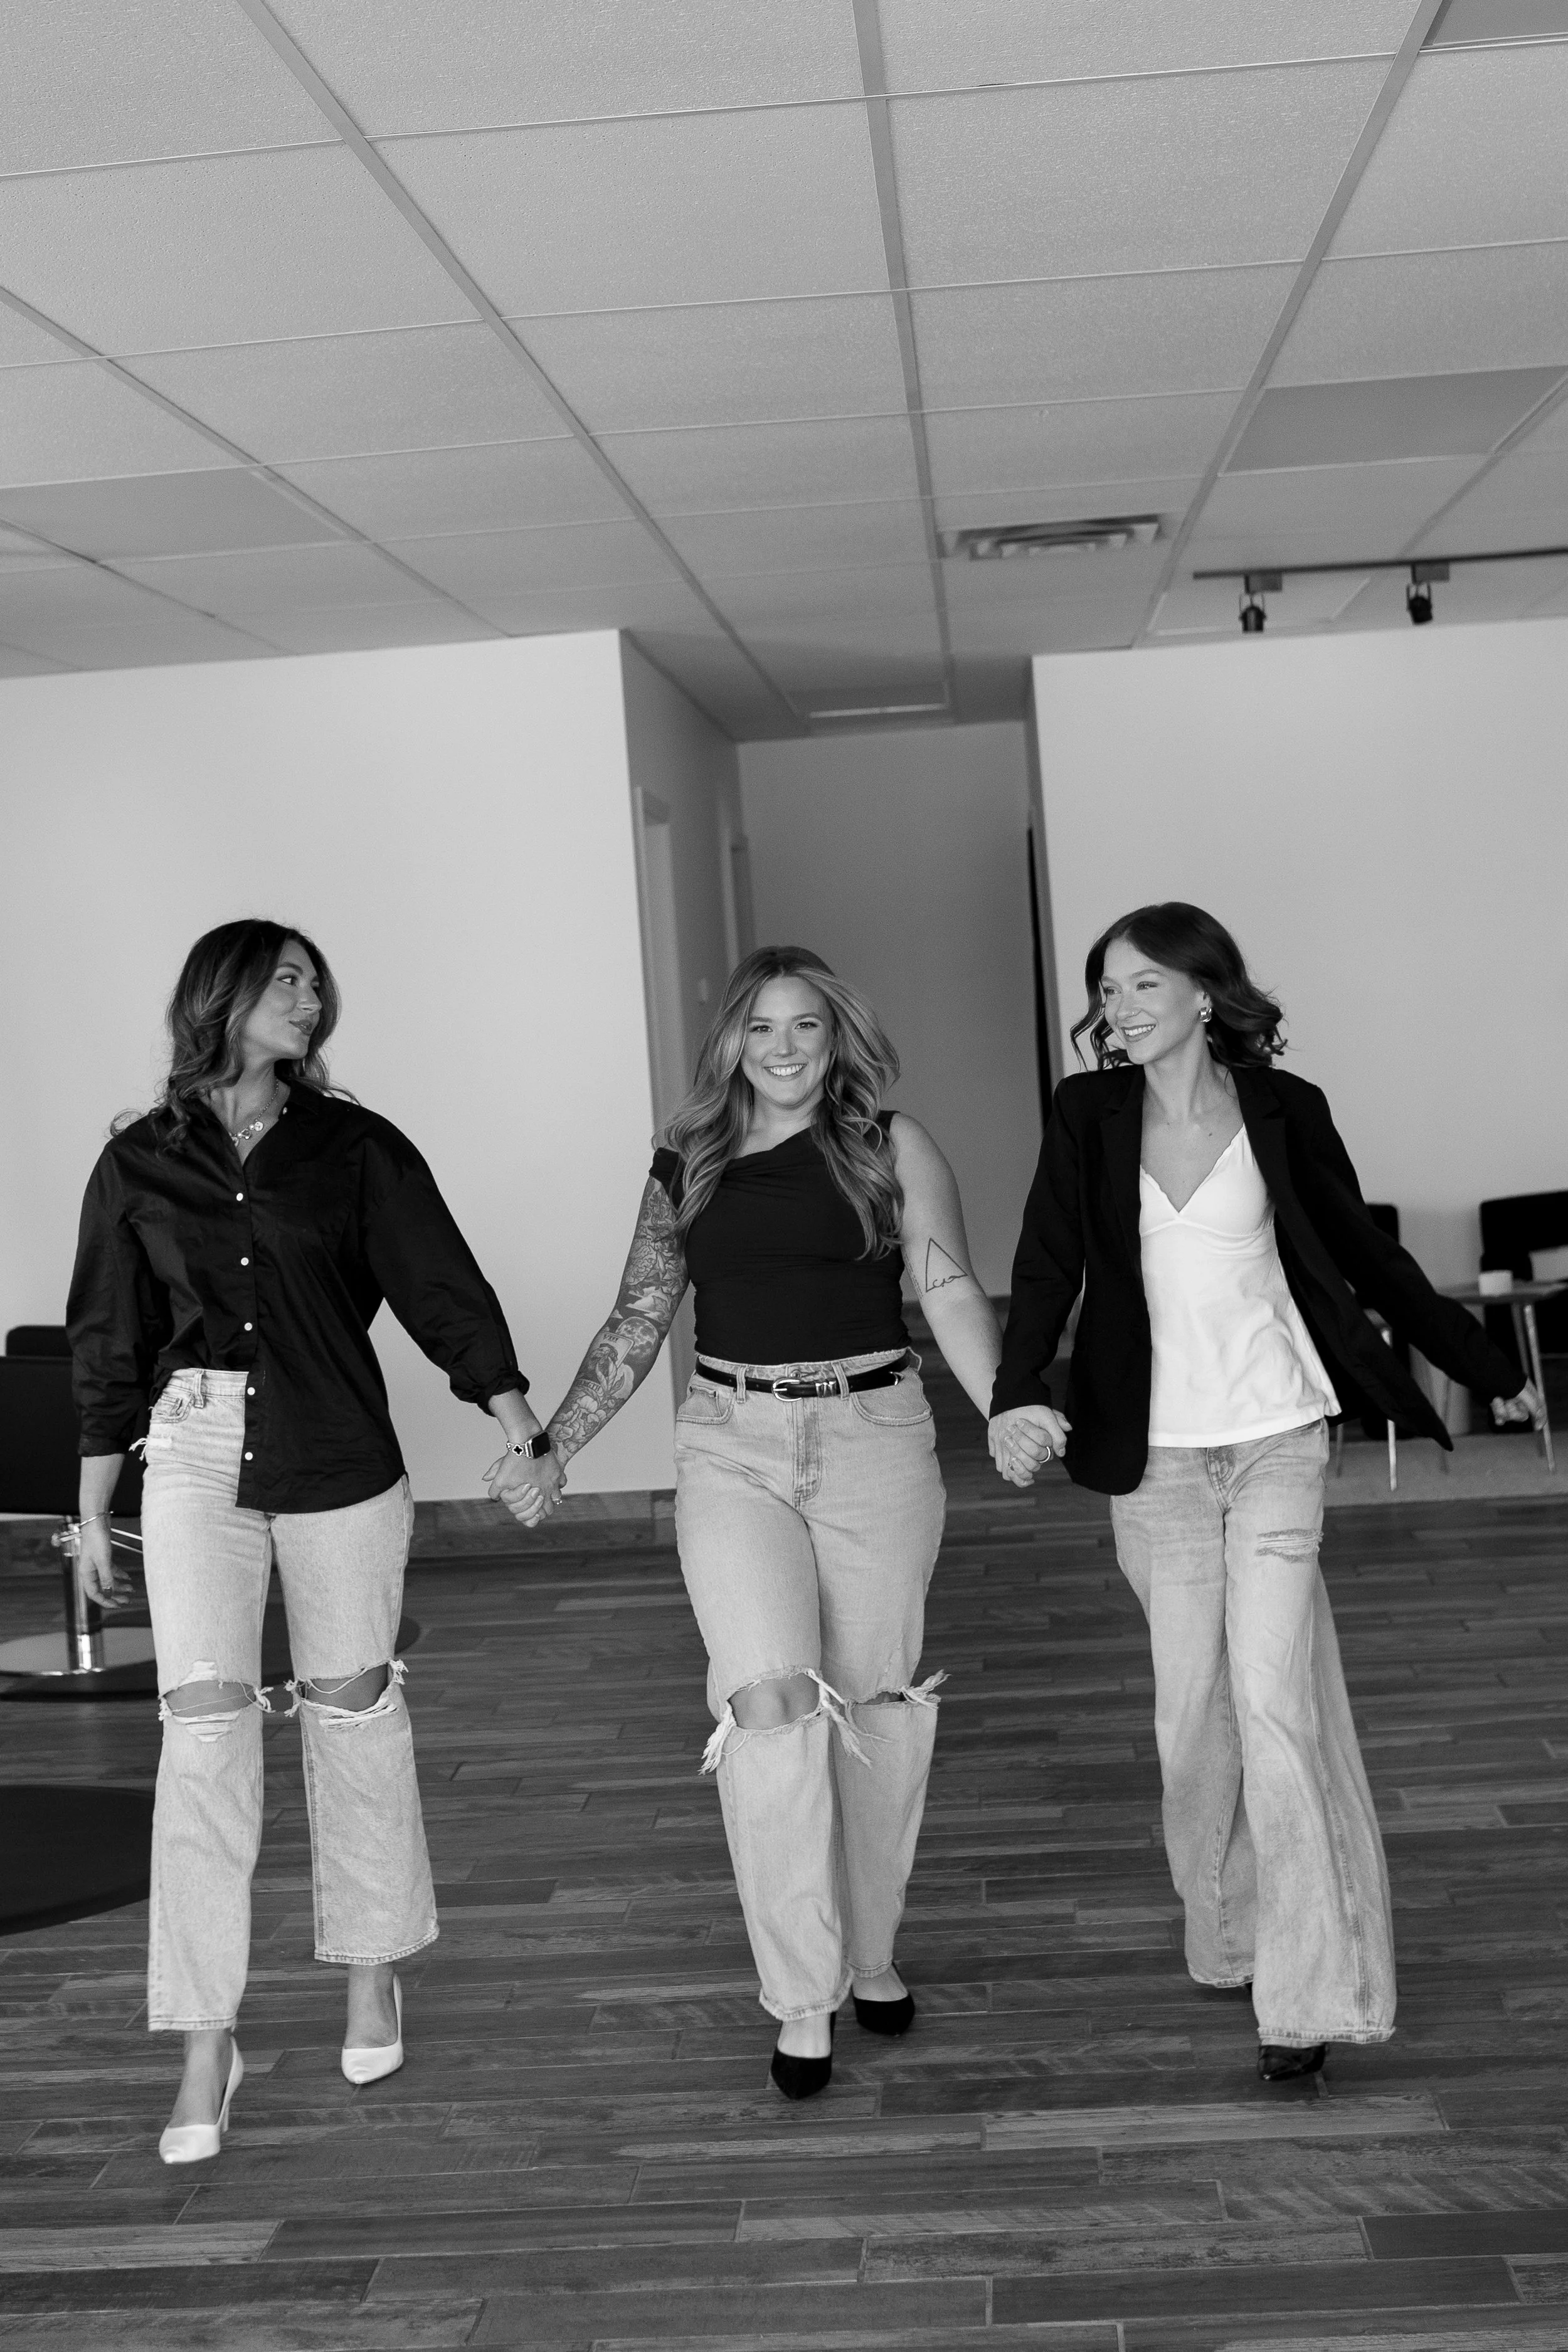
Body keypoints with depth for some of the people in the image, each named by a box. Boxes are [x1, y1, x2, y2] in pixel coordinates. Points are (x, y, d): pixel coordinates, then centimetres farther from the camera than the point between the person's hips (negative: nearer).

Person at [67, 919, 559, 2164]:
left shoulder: (356, 1148, 2)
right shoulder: (140, 1163, 4)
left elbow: (447, 1291, -1)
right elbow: (109, 1347, 9)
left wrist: (527, 1436, -8)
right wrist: (92, 1515, 11)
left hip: (340, 1456, 0)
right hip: (196, 1456, 0)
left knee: (353, 1708, 9)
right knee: (203, 1720, -5)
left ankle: (373, 1974, 29)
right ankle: (207, 2043, 3)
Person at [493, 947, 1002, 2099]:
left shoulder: (892, 1143, 3)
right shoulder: (689, 1163, 9)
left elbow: (950, 1291, -7)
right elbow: (637, 1323, 13)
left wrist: (1004, 1409, -23)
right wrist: (549, 1444, 6)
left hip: (877, 1439, 0)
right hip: (734, 1449, 1)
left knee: (877, 1704, 8)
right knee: (770, 1701, -12)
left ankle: (871, 1952, 29)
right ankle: (802, 1997, -1)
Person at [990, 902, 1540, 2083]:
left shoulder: (1283, 1108, -2)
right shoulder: (1087, 1116, -1)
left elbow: (1368, 1255, 9)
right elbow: (1047, 1268, -9)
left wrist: (1491, 1371, 15)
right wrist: (1016, 1397, -27)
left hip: (1278, 1433, -2)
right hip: (1155, 1449, 2)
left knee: (1273, 1696, -9)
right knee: (1192, 1707, 8)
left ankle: (1310, 1989, -2)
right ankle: (1229, 1937, 27)